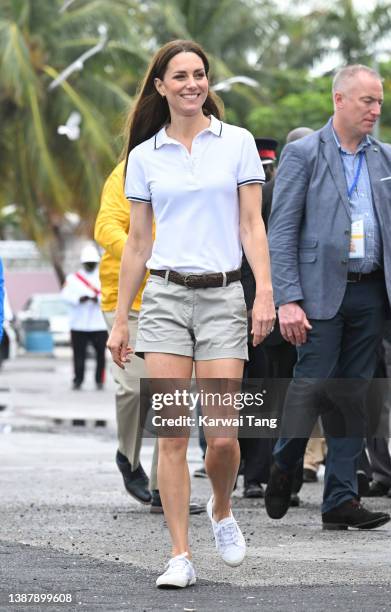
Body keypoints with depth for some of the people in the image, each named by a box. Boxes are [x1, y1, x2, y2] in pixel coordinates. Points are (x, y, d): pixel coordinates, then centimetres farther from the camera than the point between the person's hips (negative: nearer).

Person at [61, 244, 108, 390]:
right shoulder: (73, 278, 10)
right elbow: (65, 294, 0)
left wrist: (98, 298, -20)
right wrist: (79, 299, -18)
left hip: (99, 324, 0)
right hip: (79, 323, 0)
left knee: (101, 353, -2)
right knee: (79, 354, -1)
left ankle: (99, 380, 6)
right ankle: (78, 380, 5)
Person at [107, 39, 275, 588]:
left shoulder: (237, 143, 4)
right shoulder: (144, 156, 8)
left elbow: (251, 225, 2)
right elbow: (138, 243, 11)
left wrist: (266, 292, -10)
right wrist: (120, 320, 10)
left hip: (222, 297, -1)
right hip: (166, 296, 1)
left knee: (222, 435, -6)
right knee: (172, 434, -6)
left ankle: (222, 512, 25)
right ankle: (180, 557, -2)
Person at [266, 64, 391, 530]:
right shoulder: (303, 155, -2)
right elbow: (281, 232, -6)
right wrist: (287, 300, -14)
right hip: (322, 291, -4)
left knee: (352, 396, 5)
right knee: (312, 384, -8)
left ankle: (340, 500, 8)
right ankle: (284, 466, 15)